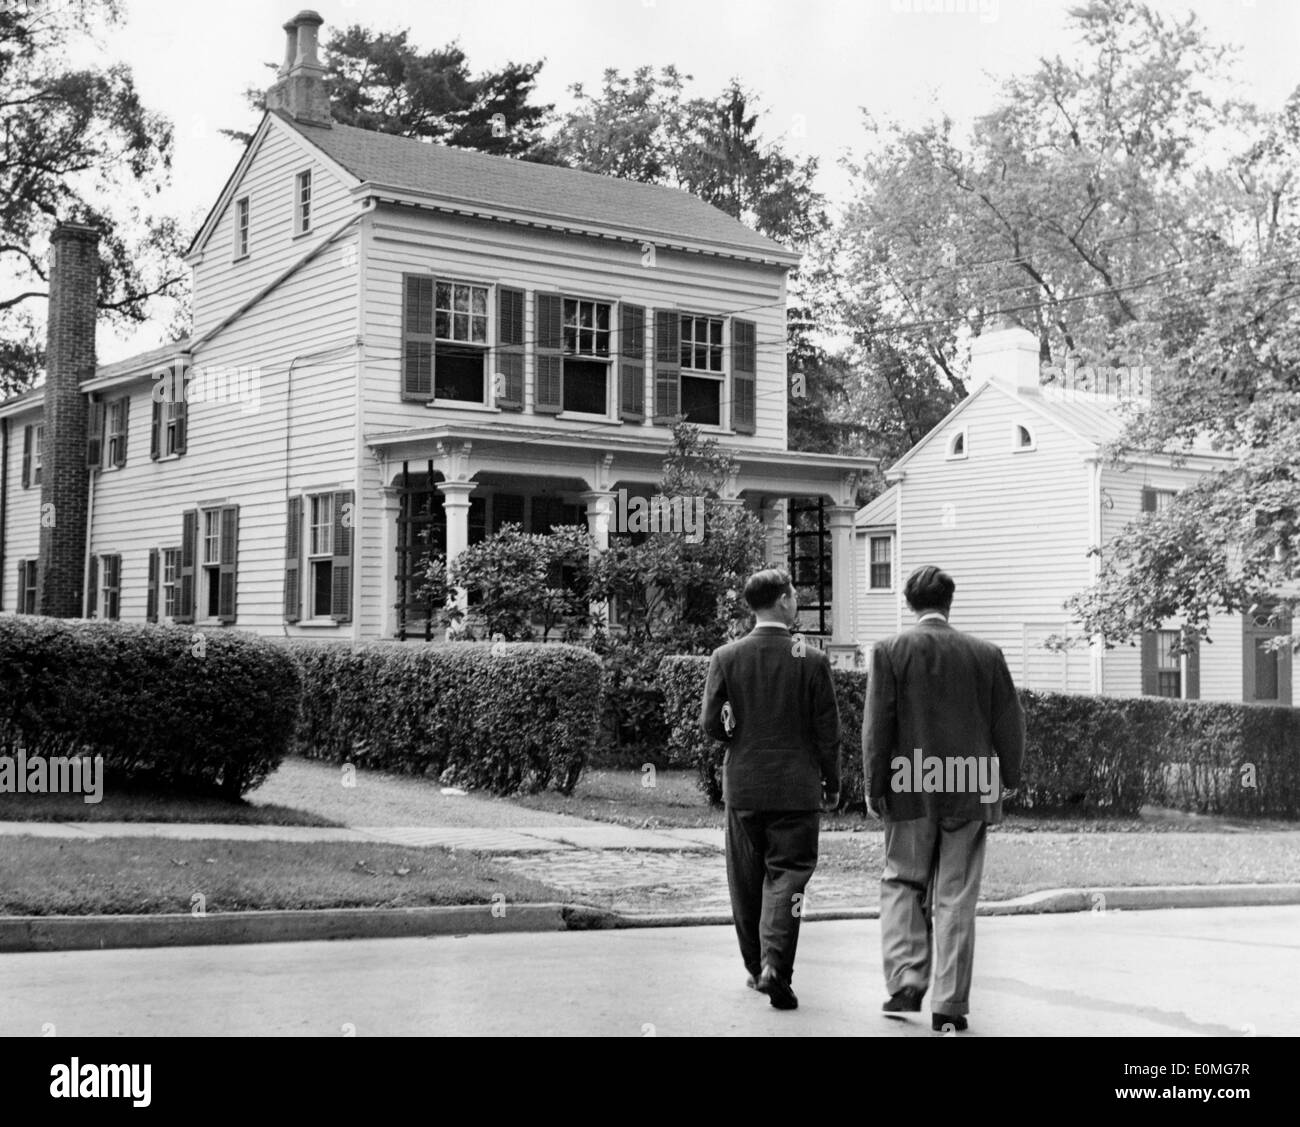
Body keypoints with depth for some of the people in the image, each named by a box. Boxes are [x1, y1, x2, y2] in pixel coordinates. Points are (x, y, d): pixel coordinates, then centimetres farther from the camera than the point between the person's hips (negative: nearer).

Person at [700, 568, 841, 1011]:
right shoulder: (812, 660, -7)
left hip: (743, 786, 2)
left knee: (747, 882, 14)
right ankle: (775, 968, -13)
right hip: (796, 787, -2)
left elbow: (710, 723, -3)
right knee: (786, 875, 1)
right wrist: (832, 784, 8)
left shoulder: (726, 657, -3)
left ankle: (756, 967, 24)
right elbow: (828, 732, -4)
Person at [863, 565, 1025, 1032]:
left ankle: (905, 983, 2)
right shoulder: (986, 654, 2)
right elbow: (1010, 723, 4)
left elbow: (877, 725, -7)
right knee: (956, 898, 6)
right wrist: (1007, 778, 17)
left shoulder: (890, 651, -4)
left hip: (910, 791, -1)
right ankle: (949, 1007, 6)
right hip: (971, 794, 1)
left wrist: (874, 786, 0)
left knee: (902, 883, 15)